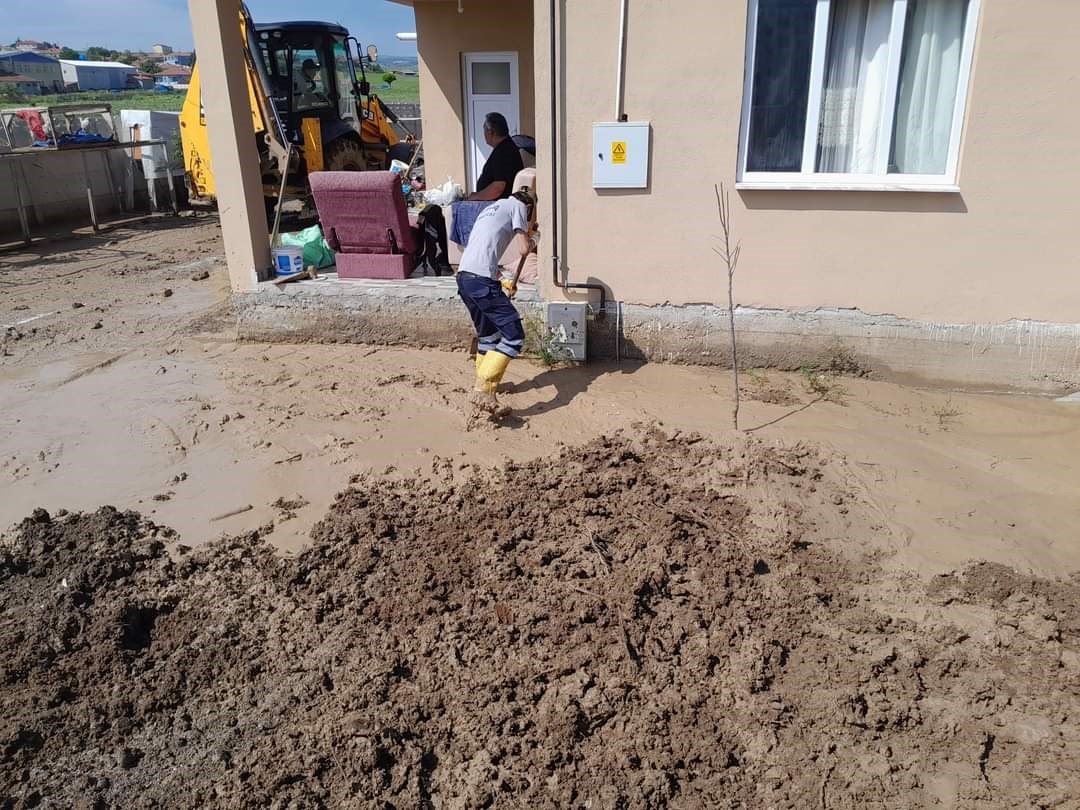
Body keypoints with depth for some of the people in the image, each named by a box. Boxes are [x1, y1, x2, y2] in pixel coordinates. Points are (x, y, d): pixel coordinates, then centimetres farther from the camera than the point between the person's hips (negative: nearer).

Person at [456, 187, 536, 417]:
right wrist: (532, 242, 21)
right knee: (514, 335, -8)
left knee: (487, 335, 24)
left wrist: (500, 283, 45)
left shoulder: (493, 207, 30)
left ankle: (484, 383, 35)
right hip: (481, 280, -9)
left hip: (463, 276, 9)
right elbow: (524, 249, -3)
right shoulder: (518, 206, 6)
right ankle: (483, 391, -16)